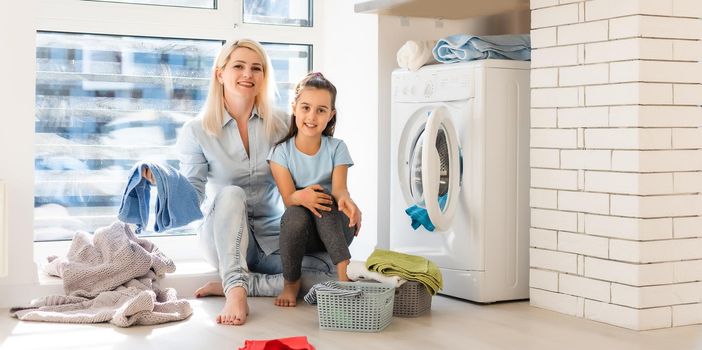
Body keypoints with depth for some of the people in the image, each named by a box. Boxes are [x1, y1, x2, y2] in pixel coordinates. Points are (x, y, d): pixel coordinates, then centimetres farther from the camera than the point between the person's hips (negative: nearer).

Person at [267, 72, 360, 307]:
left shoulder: (336, 148, 0)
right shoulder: (281, 151, -3)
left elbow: (338, 187, -17)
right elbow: (288, 198, -14)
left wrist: (345, 199, -44)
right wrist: (301, 197, -41)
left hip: (334, 228, 0)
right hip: (299, 230, 0)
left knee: (324, 198, -31)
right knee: (295, 214, -34)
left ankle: (344, 273, -43)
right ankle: (291, 284, -14)